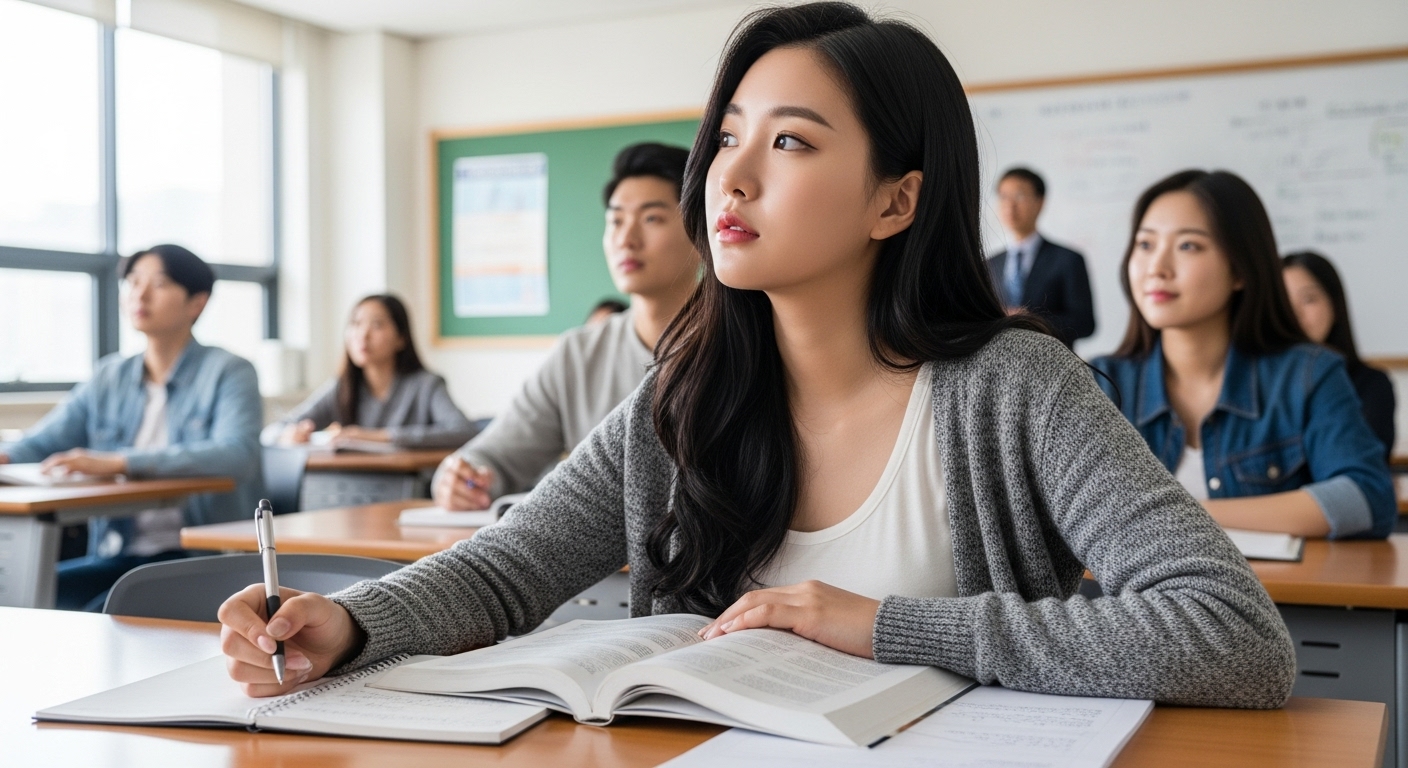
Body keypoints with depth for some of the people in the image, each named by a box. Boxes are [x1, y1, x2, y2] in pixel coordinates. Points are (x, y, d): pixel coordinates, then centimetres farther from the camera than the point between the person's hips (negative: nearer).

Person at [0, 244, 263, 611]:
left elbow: (236, 455, -22)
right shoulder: (109, 377, 15)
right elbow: (43, 442, 10)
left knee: (102, 617, -28)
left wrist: (117, 462, -30)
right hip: (117, 555, 6)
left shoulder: (229, 373, -3)